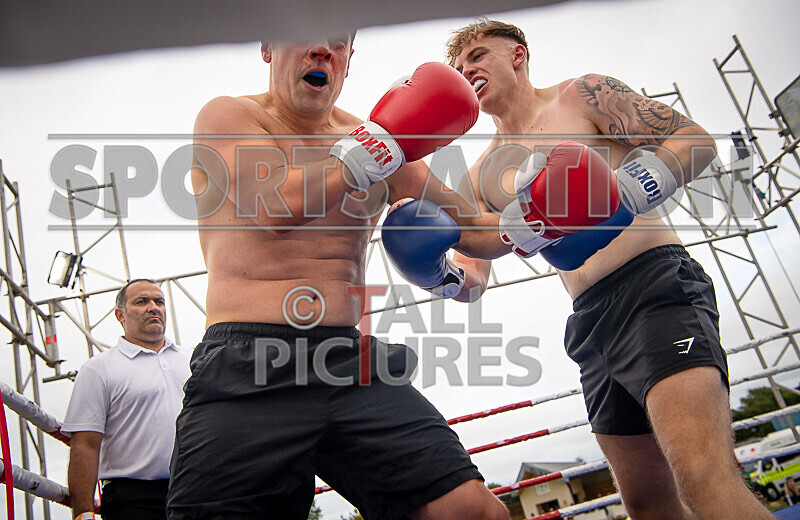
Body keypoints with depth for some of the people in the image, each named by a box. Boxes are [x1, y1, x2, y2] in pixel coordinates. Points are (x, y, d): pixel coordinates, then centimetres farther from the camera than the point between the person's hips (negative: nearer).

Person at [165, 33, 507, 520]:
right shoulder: (226, 117, 6)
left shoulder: (373, 136, 16)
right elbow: (275, 207, -13)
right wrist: (382, 143, -14)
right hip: (248, 370, -2)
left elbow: (471, 228, 17)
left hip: (354, 365, 3)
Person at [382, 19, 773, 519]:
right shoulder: (483, 175, 19)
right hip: (590, 323, 7)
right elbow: (472, 274, 18)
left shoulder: (582, 95, 5)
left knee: (705, 479, -26)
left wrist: (628, 192, -21)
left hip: (655, 284, -6)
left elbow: (697, 141, -3)